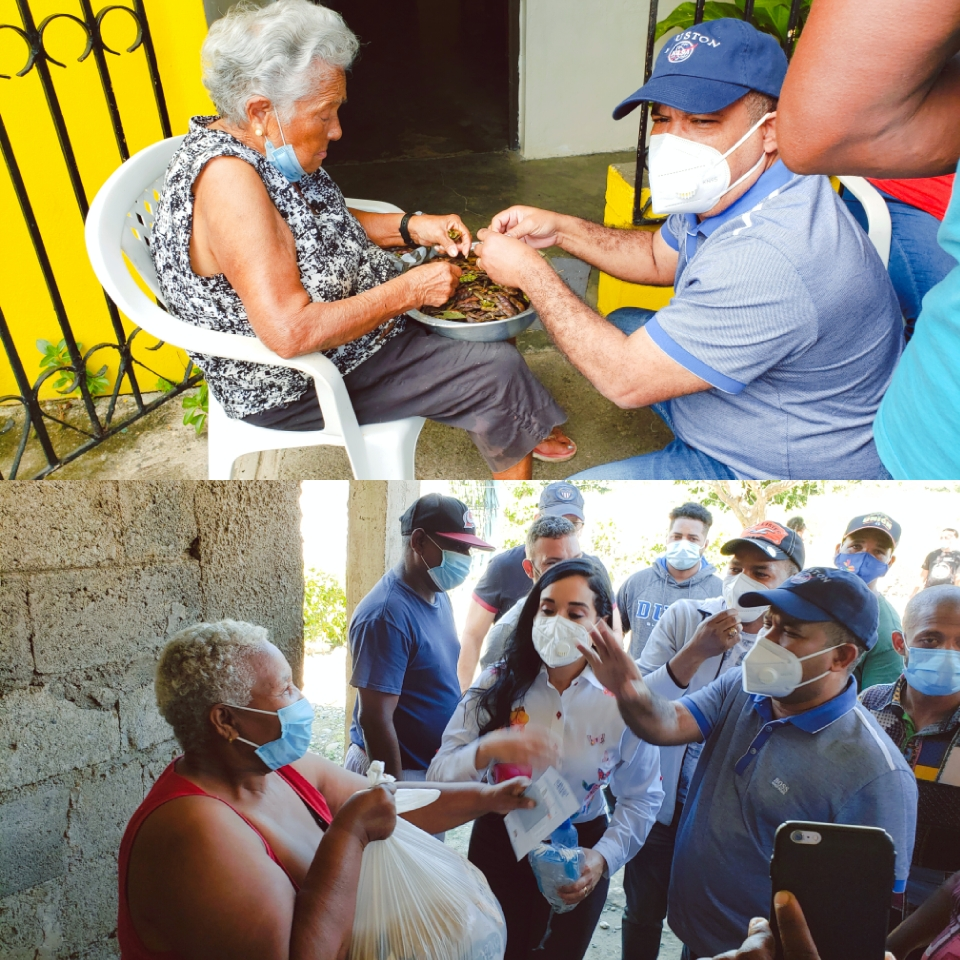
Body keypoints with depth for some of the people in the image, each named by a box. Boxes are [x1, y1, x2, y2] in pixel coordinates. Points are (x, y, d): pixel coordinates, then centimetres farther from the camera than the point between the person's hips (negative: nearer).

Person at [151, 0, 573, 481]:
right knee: (498, 373, -10)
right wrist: (409, 291, -27)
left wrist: (412, 227, -1)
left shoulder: (264, 147, -2)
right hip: (296, 388, -10)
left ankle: (516, 431, 34)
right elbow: (291, 332, -37)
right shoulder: (227, 179, -31)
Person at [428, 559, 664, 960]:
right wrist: (488, 749, -37)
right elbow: (439, 773, -18)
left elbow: (642, 797, -3)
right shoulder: (498, 683, -13)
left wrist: (604, 858, -17)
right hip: (499, 844, 0)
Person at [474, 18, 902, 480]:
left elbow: (625, 379, -30)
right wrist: (559, 229, 3)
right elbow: (659, 257, 15)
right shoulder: (726, 187, -5)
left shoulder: (769, 259, -36)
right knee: (623, 325, 19)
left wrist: (530, 272, -20)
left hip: (787, 468, -9)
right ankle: (693, 446, 27)